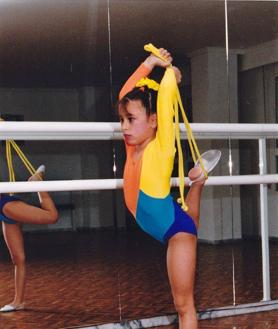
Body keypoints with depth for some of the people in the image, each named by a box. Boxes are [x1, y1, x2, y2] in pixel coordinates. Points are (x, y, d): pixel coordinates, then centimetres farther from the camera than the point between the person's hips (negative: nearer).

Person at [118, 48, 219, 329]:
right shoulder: (133, 147, 0)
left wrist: (171, 72, -5)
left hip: (177, 228, -8)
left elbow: (165, 95, -23)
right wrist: (149, 64, 7)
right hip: (166, 229, 8)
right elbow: (125, 95, 5)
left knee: (183, 304, -3)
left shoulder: (161, 146, -17)